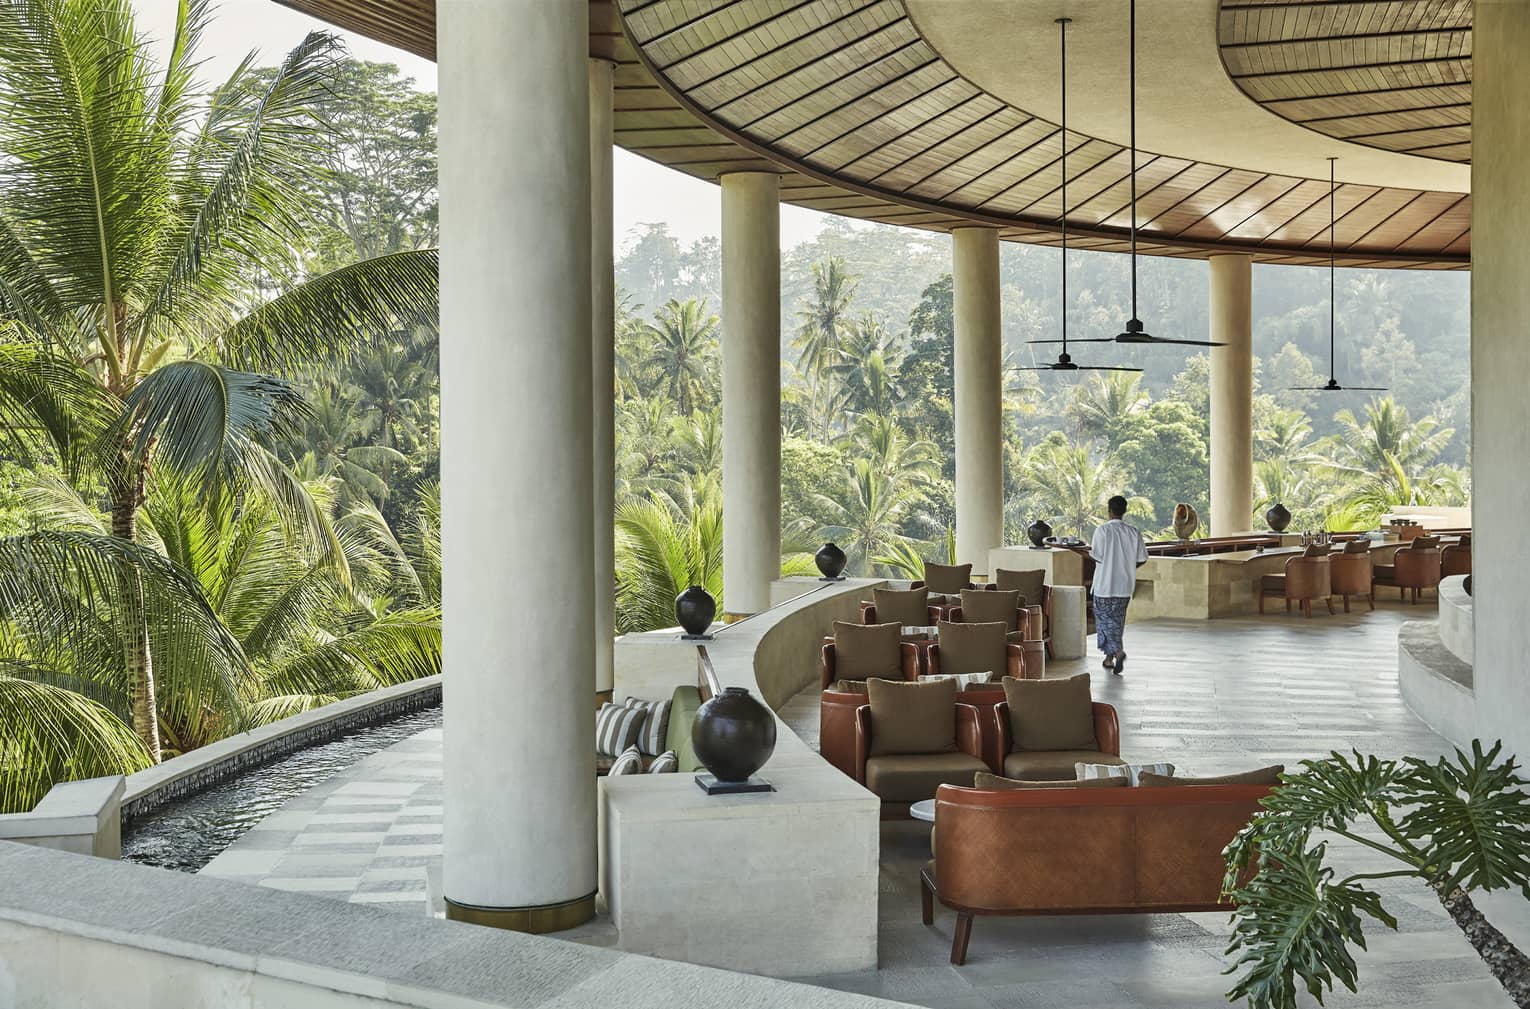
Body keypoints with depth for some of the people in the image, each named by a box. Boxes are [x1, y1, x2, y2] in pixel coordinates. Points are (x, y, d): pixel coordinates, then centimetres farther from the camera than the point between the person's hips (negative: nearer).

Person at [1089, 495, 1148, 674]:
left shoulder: (1103, 530, -12)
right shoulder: (1134, 532, 0)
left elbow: (1097, 556, -17)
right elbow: (1142, 559, 1)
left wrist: (1090, 550, 5)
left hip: (1105, 584, -4)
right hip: (1125, 585, 4)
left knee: (1105, 619, 3)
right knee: (1117, 619, 16)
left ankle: (1117, 652, -17)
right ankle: (1110, 657, 22)